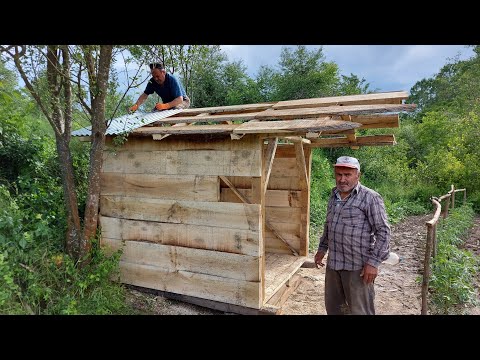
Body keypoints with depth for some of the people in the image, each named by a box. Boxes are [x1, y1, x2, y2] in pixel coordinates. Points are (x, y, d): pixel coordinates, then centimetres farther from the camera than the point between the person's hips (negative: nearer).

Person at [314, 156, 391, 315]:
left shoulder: (370, 198, -12)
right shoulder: (334, 195, 10)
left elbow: (383, 231, -14)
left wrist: (373, 262, -18)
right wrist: (322, 248, 20)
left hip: (357, 266, -6)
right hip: (333, 263, 7)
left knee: (360, 310, 6)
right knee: (333, 307, 19)